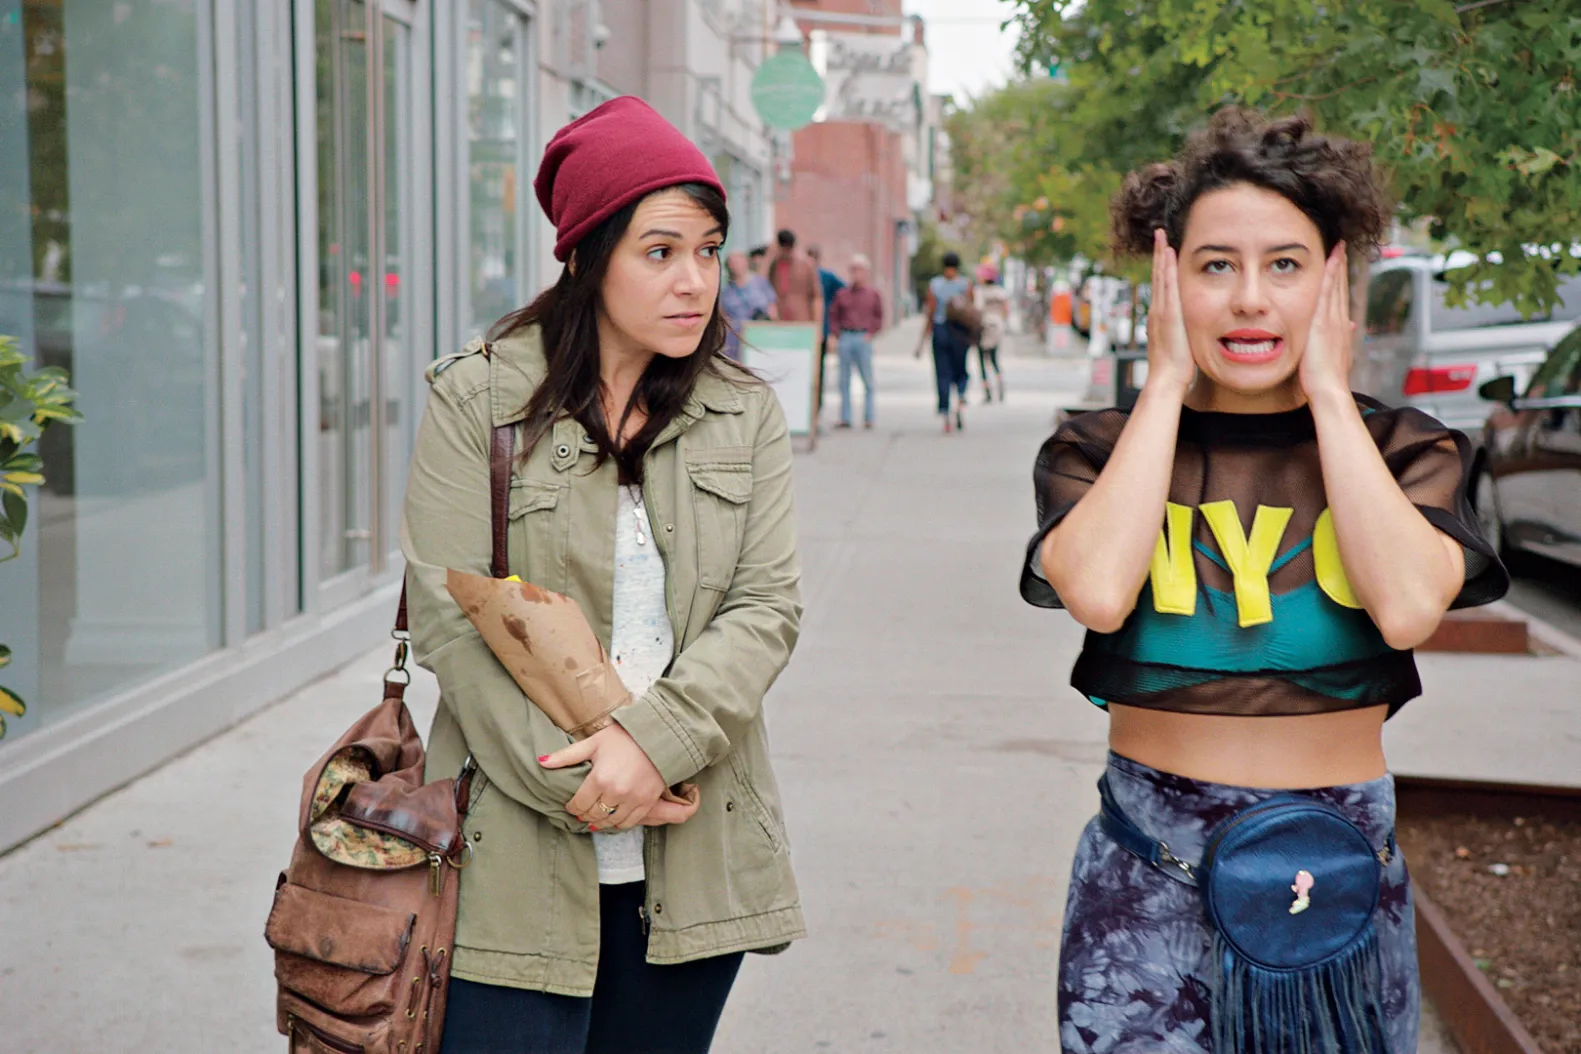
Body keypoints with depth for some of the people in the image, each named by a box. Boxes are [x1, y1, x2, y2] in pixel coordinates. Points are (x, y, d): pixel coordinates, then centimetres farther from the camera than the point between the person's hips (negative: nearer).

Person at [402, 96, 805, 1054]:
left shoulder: (746, 415, 8)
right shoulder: (476, 400, -2)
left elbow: (768, 606, -1)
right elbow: (450, 620, -7)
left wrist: (653, 740, -16)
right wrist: (569, 782, -13)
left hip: (690, 863, 3)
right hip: (518, 862, -3)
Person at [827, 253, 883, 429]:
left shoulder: (873, 294, 6)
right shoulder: (842, 293, 9)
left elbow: (879, 316, 10)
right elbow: (833, 314, 14)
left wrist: (871, 333, 0)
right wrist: (838, 334, 3)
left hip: (863, 339, -2)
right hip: (845, 338, 2)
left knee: (867, 380, -3)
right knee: (844, 380, 2)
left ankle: (868, 418, 2)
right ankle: (845, 418, 6)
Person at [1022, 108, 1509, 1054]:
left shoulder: (1403, 450, 0)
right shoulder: (1101, 450, -1)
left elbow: (1409, 607, -21)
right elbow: (1097, 593, -23)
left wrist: (1328, 392, -12)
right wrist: (1167, 386, -12)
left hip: (1342, 881, 1)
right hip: (1149, 882, -1)